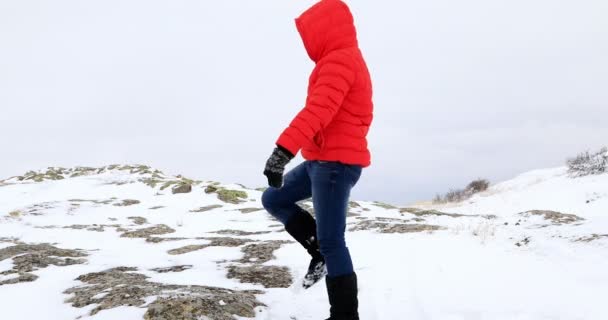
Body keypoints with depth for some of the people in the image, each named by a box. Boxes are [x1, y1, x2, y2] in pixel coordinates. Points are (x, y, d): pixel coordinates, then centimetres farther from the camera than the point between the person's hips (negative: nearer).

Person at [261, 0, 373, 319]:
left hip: (334, 162, -10)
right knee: (274, 199, 15)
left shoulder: (338, 60, -16)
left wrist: (283, 150, -40)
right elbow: (358, 115, 27)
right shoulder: (347, 60, 18)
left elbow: (318, 110, -31)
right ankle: (320, 251, 18)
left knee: (331, 242, -6)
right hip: (322, 161, 10)